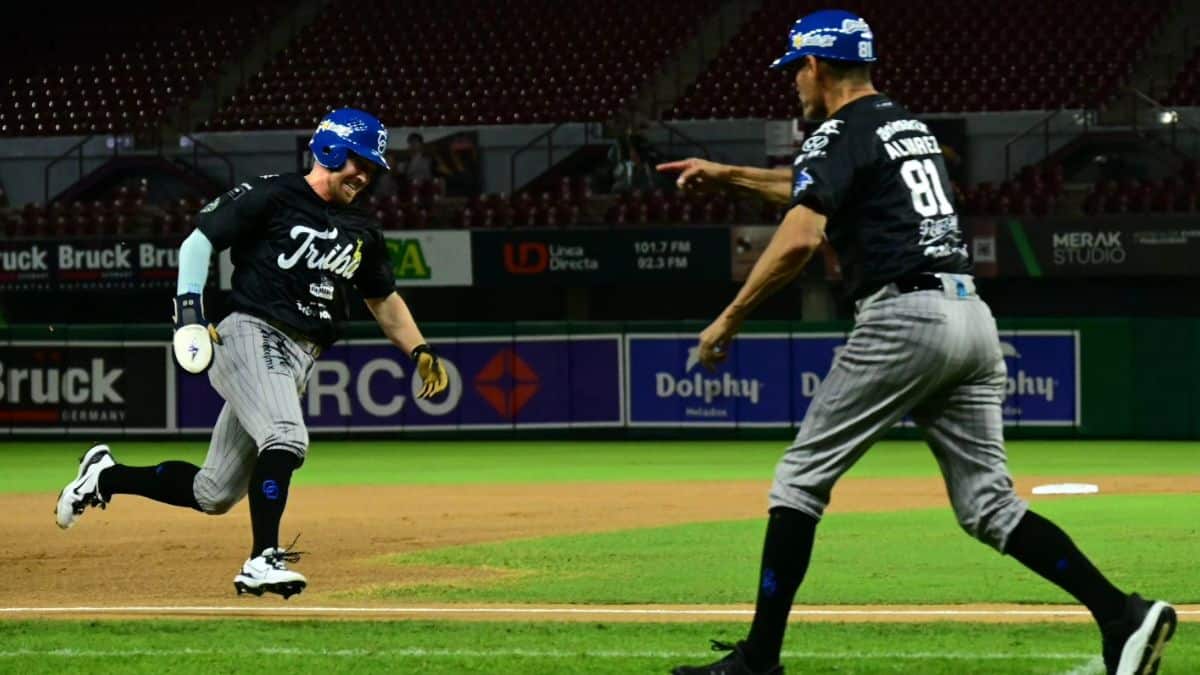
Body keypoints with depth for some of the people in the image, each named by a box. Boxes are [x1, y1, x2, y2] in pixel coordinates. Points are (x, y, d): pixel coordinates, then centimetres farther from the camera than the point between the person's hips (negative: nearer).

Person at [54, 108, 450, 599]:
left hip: (297, 363, 7)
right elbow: (199, 241, -3)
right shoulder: (270, 197, -3)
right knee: (285, 439, -31)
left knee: (214, 495, 6)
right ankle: (262, 562, -30)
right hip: (251, 337, -7)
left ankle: (107, 476, 23)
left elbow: (383, 299, 28)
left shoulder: (361, 233, 17)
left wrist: (420, 351, 16)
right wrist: (189, 306, -15)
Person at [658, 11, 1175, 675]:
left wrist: (728, 319, -8)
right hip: (973, 317, 8)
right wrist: (729, 175, 46)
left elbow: (798, 239, -17)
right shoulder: (908, 125, 25)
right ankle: (1122, 614, -12)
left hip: (905, 316, -8)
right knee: (988, 503, 5)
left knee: (801, 476, 2)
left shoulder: (840, 134, -2)